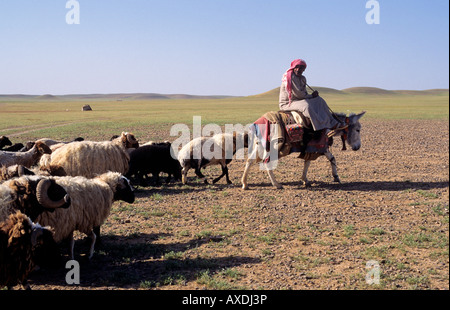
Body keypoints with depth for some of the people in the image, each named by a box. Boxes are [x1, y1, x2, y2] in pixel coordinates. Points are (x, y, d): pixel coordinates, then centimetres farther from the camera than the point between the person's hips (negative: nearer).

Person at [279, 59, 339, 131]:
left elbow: (304, 93, 16)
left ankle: (331, 123, -2)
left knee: (319, 100, 2)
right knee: (306, 106, -36)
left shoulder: (303, 78, 12)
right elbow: (297, 94, -19)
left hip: (298, 101, 9)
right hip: (287, 103, -9)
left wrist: (313, 95, -6)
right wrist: (311, 96, -6)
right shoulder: (290, 77, -16)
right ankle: (319, 127, -40)